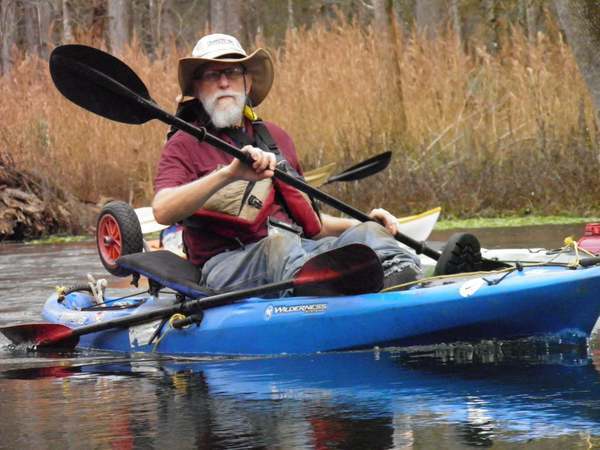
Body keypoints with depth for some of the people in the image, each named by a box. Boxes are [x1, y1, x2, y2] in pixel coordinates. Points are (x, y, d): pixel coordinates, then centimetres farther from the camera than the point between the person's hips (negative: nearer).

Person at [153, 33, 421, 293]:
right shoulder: (185, 145, 6)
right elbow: (162, 211, -14)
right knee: (280, 244, -36)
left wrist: (361, 224, 13)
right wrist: (229, 173, -26)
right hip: (226, 263, -6)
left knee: (367, 233, -18)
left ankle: (397, 277, -51)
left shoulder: (274, 137, 26)